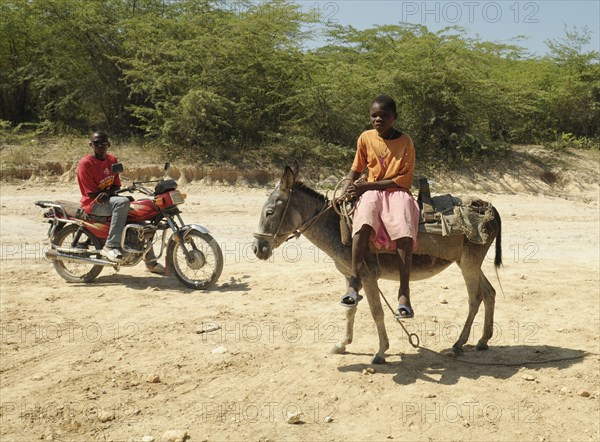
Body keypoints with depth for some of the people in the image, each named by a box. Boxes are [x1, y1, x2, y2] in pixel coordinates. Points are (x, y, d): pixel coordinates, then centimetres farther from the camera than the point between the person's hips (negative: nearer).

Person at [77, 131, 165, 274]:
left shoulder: (112, 160, 8)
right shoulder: (85, 164, -13)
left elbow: (116, 185, 5)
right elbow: (92, 194, -16)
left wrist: (108, 193, -18)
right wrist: (111, 191, -22)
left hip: (109, 199, 8)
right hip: (93, 204, -8)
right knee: (122, 202, -35)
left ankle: (150, 261, 10)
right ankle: (111, 246, -36)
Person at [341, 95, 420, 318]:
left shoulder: (405, 141, 0)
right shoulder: (366, 138, 9)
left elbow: (404, 179, -6)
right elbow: (356, 169, 20)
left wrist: (367, 185, -13)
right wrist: (346, 191, 0)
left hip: (397, 192, -2)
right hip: (371, 192, 2)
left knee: (403, 231, -33)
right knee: (363, 224, -35)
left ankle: (404, 293, -35)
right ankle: (354, 281, -41)